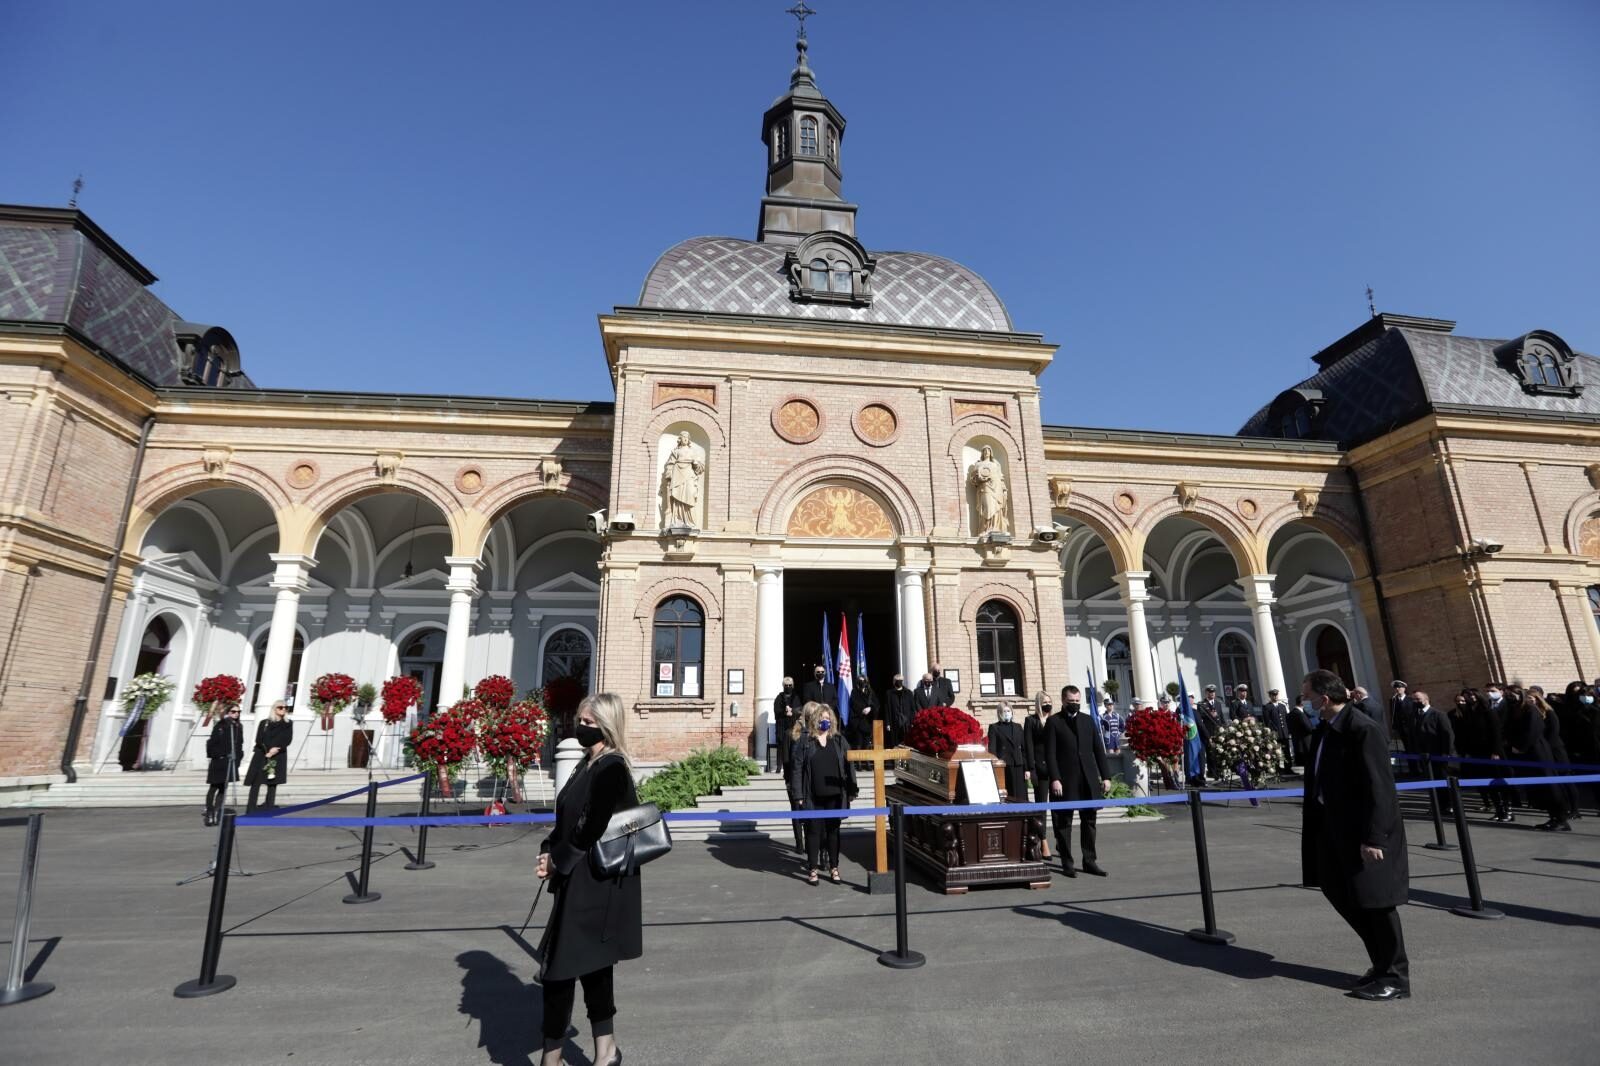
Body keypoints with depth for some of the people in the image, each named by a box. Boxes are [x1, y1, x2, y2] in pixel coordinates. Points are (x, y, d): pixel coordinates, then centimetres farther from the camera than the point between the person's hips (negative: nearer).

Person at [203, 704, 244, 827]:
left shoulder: (239, 727, 10)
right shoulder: (220, 725, -6)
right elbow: (212, 742, -8)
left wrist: (238, 757, 4)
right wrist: (215, 755, -13)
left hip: (231, 762, 5)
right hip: (219, 761, -5)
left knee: (223, 787, 7)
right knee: (214, 787, 1)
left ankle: (217, 813, 13)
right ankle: (209, 814, 6)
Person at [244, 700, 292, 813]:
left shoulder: (288, 724, 10)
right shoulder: (264, 723, 8)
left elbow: (287, 740, 0)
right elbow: (259, 740, -1)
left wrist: (276, 749, -16)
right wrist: (268, 750, -15)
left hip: (278, 757, 0)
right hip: (262, 756, 0)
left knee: (272, 784, 0)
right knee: (256, 783, -5)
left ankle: (269, 811, 1)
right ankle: (250, 811, -4)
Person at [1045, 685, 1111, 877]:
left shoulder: (1088, 720, 12)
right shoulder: (1054, 722, -1)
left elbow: (1099, 749, 11)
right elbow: (1050, 753, -6)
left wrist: (1105, 775, 4)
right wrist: (1055, 779, -14)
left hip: (1089, 780, 4)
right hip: (1065, 781, -4)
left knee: (1089, 821, 9)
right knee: (1063, 823, 2)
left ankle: (1090, 861, 19)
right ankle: (1067, 863, 11)